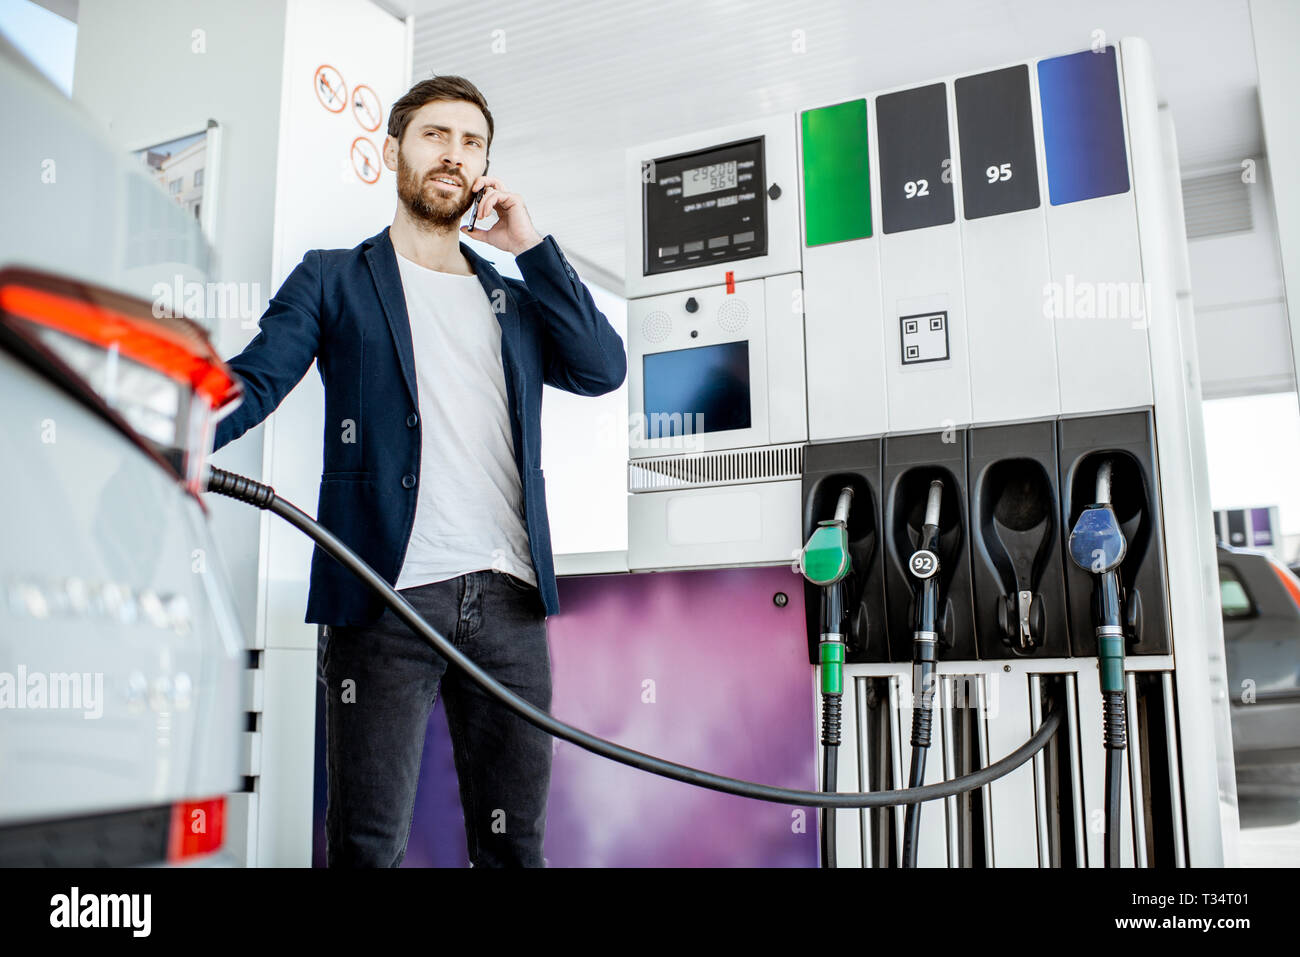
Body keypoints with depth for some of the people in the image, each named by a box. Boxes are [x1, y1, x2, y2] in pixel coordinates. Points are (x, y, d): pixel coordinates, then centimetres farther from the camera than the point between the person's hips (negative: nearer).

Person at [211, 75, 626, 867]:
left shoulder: (514, 299, 22)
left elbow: (604, 369, 7)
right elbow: (251, 384, 0)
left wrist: (531, 247, 7)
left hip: (509, 594, 3)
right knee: (369, 844, -1)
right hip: (389, 592, -3)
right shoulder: (334, 279, 14)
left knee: (516, 839, 9)